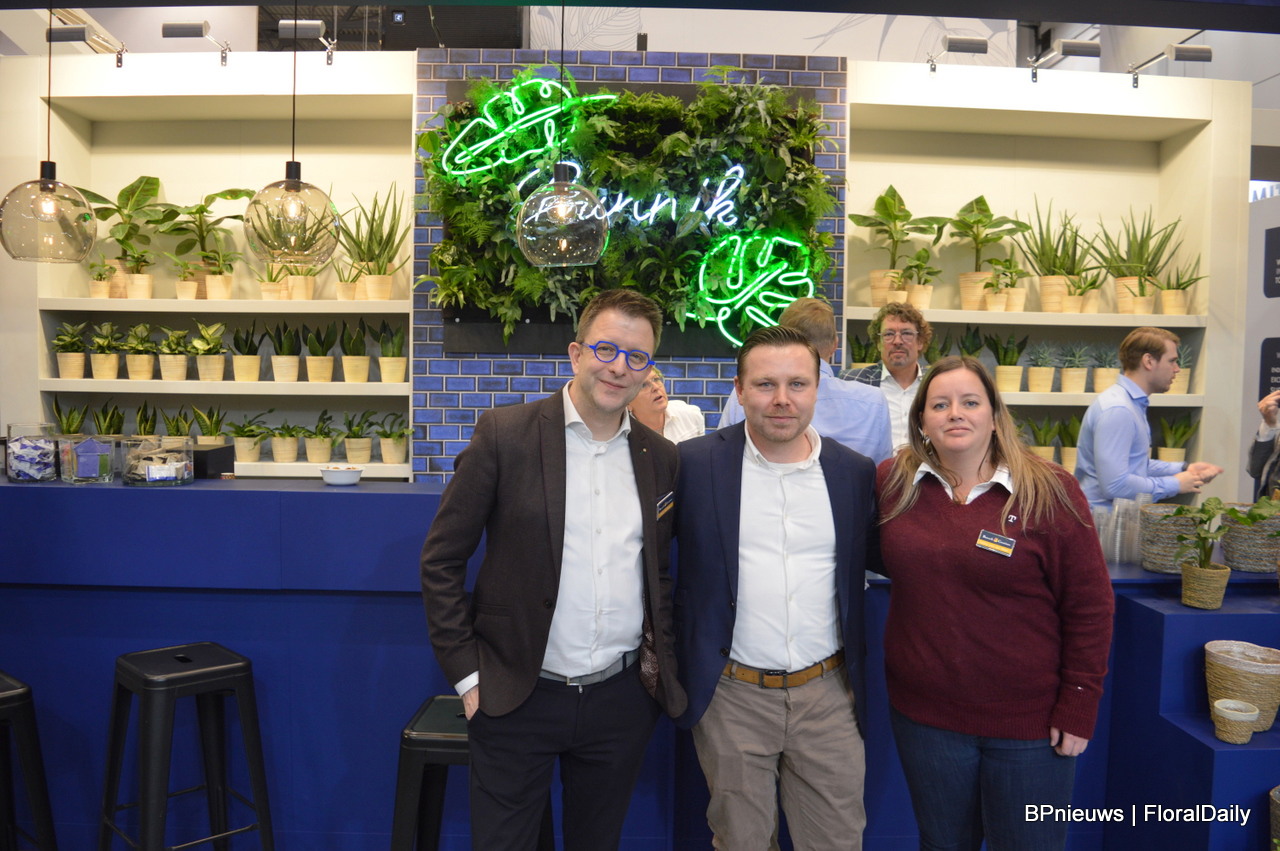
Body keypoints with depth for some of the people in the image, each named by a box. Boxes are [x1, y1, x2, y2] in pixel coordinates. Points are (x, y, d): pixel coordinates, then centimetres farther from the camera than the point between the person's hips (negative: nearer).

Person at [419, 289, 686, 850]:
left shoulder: (661, 459, 3)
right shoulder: (504, 434, -9)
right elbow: (441, 561, -6)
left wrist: (659, 652, 6)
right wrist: (467, 673, -7)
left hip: (622, 698, 4)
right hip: (518, 697, -3)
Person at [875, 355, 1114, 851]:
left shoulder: (1050, 492, -10)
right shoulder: (892, 483, -3)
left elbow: (1089, 606, -7)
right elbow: (891, 562, 15)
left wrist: (1078, 708, -8)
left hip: (1029, 721, -2)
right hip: (923, 713, 3)